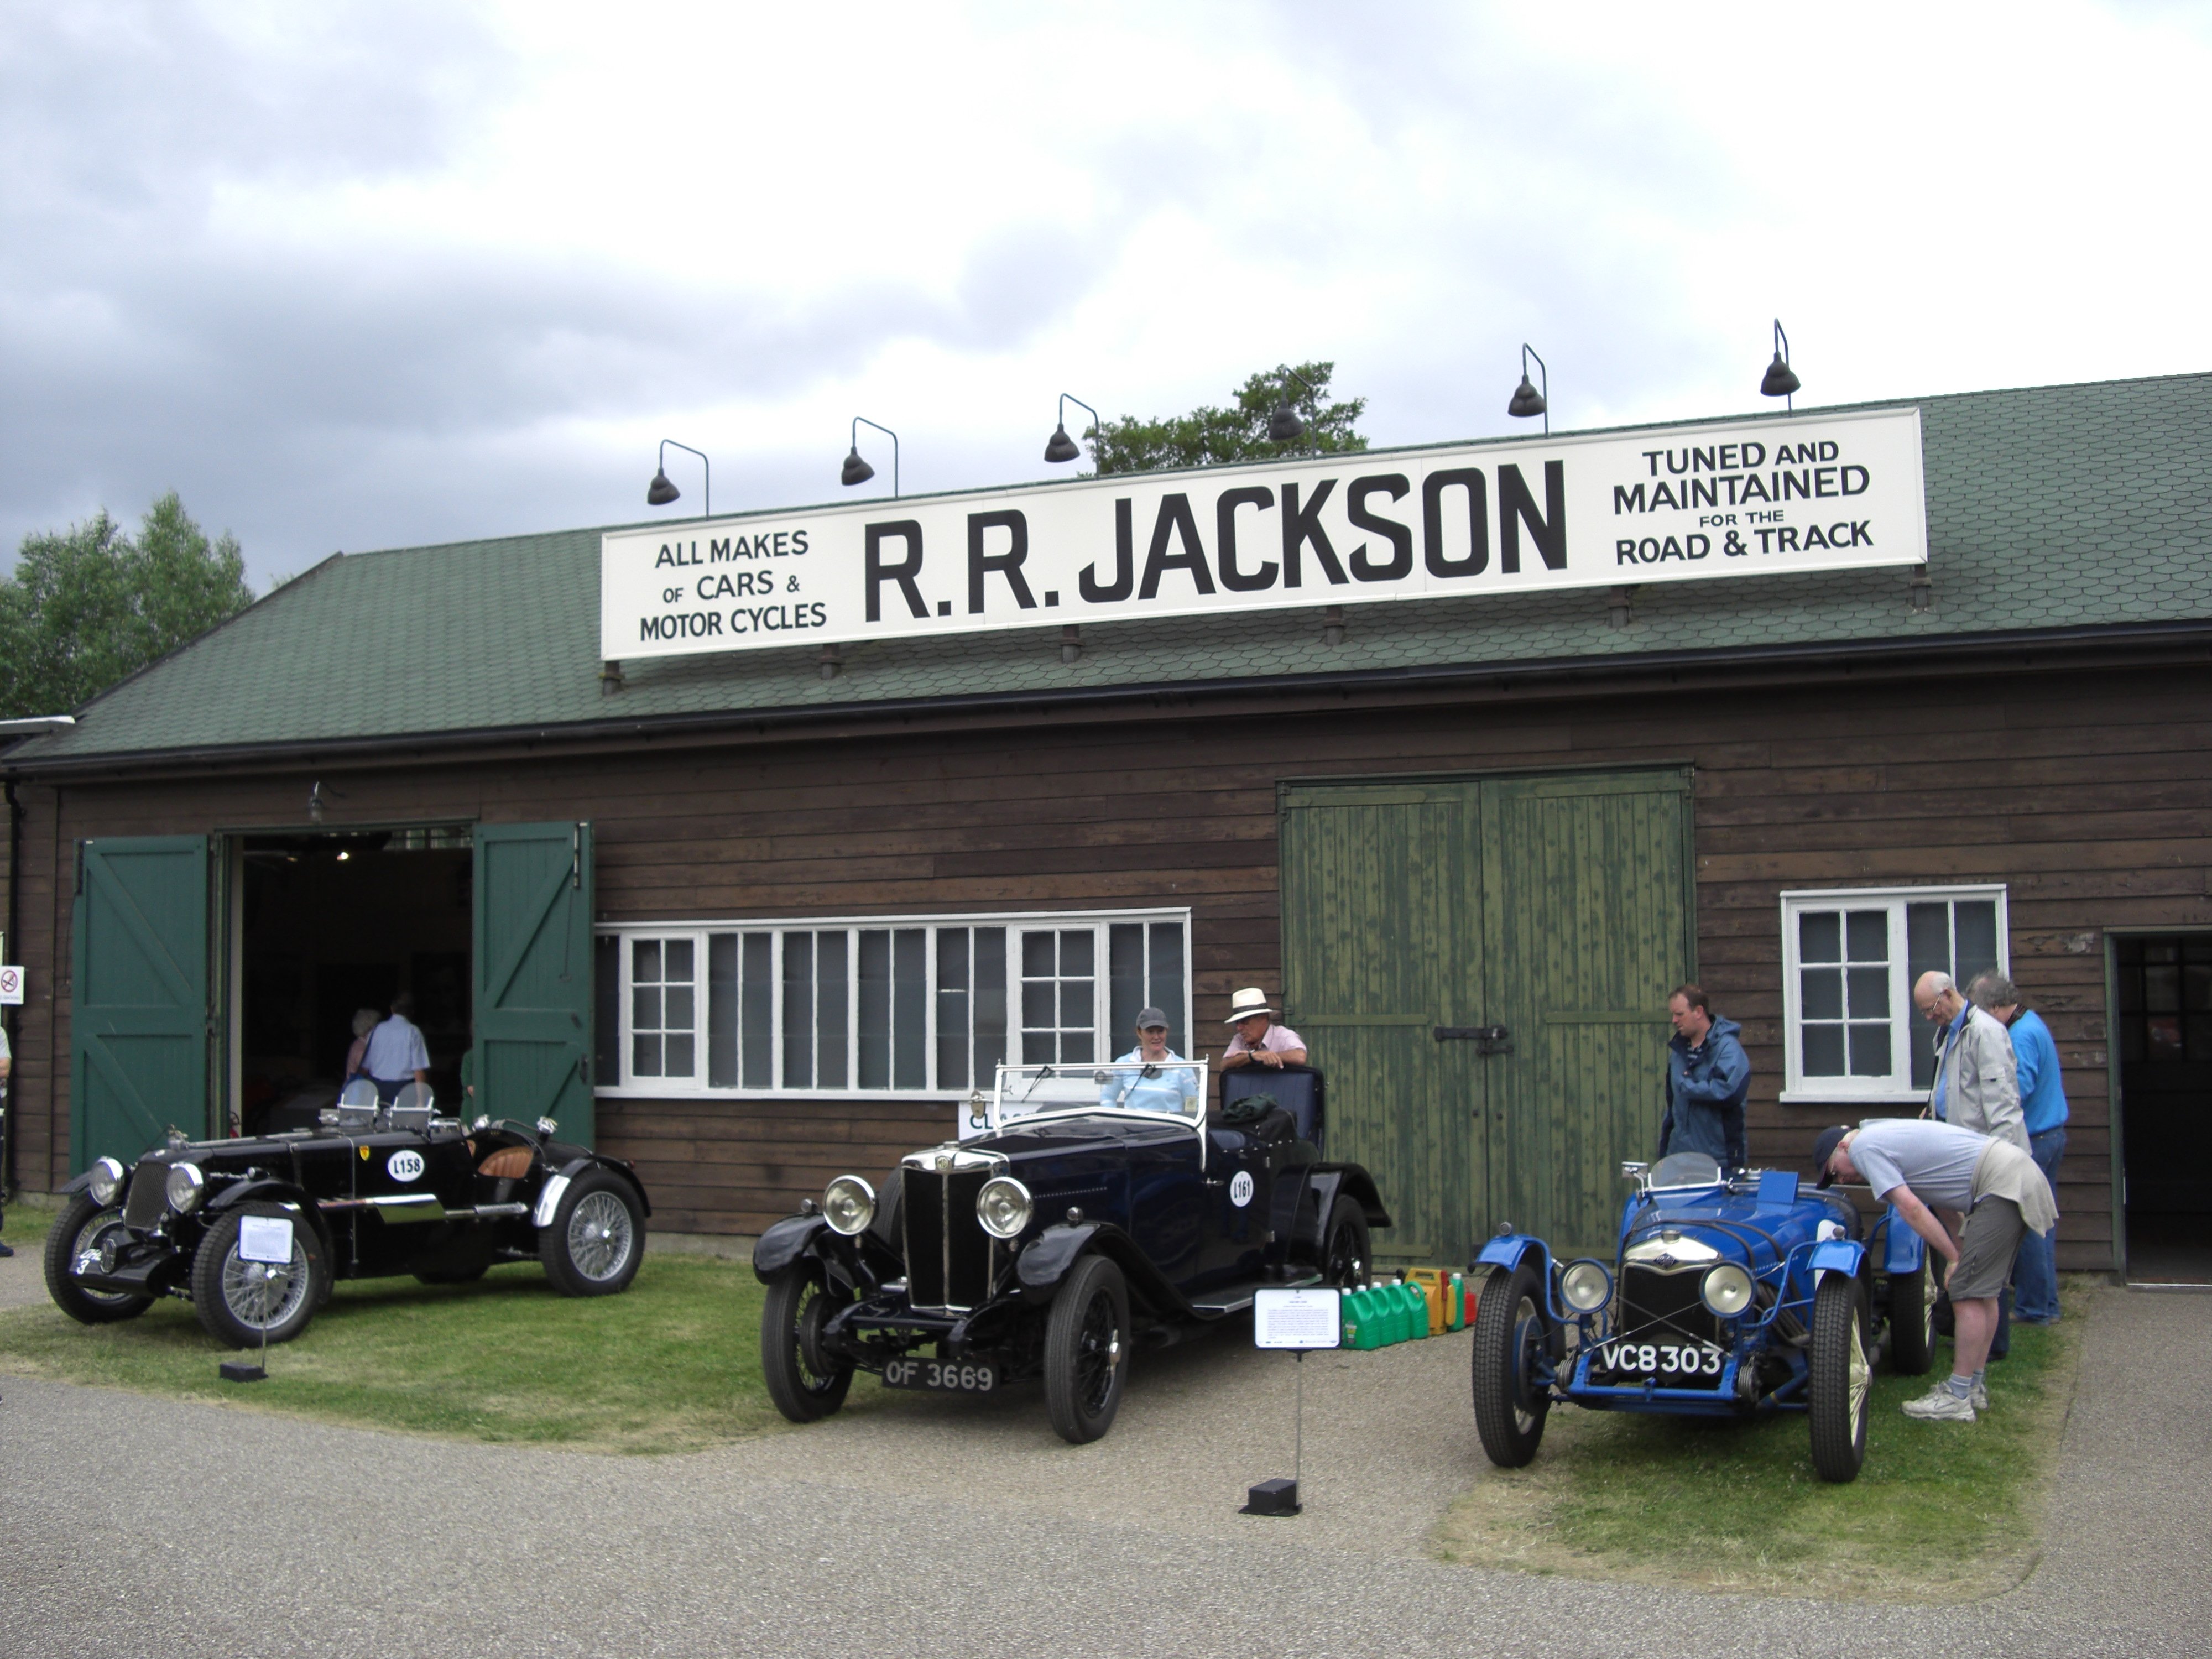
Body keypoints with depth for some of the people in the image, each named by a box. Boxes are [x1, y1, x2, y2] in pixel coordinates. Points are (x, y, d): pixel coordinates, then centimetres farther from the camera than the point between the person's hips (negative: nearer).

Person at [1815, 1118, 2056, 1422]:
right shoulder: (1883, 1133, 22)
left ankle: (1958, 1399, -4)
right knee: (1984, 1290, 16)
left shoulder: (1863, 1147, -7)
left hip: (2004, 1185, -10)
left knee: (1968, 1293, -7)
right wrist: (1961, 1245, 14)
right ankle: (1974, 1387, 23)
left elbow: (1911, 1208, -14)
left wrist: (1953, 1257, -8)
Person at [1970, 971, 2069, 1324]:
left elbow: (2017, 1091, -26)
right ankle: (2046, 1303, 22)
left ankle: (2034, 1307, 3)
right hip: (2052, 1134, 10)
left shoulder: (2021, 1036, -20)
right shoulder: (2033, 1023, 13)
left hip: (2031, 1141, -10)